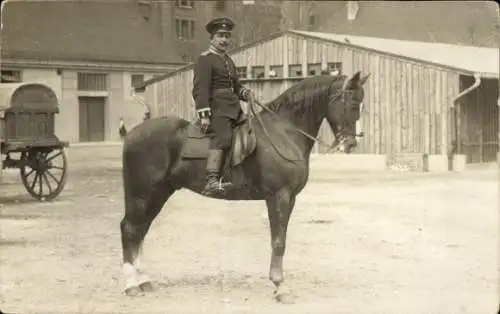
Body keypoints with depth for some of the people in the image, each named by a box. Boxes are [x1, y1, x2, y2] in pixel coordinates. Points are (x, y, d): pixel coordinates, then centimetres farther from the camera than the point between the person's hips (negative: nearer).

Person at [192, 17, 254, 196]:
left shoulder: (228, 61, 25)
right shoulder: (204, 59, -3)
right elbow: (200, 89, -12)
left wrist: (245, 93, 7)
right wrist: (204, 115, -22)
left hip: (233, 109, 10)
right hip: (217, 109, -10)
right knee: (224, 136, -31)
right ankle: (212, 181, -43)